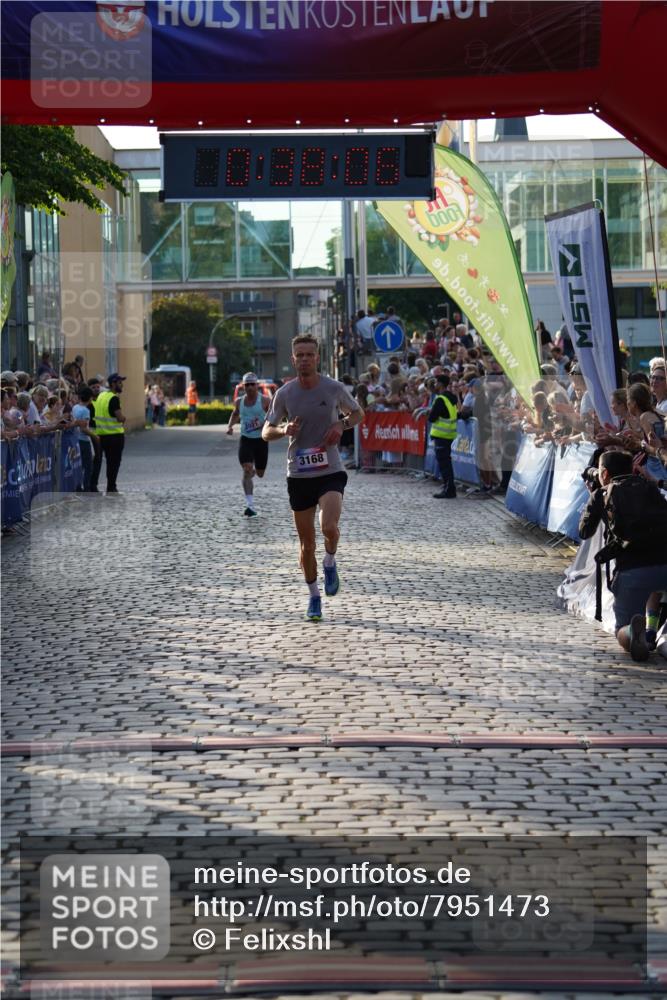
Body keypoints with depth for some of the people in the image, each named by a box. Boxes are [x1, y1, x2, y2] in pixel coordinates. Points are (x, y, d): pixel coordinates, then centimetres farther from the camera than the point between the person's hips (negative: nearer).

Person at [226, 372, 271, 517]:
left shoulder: (264, 400, -6)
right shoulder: (239, 401, 5)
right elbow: (235, 415, 24)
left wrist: (264, 425, -22)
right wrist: (230, 425, 6)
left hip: (261, 440, -1)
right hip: (245, 440, 1)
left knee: (260, 474, 10)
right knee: (247, 470, -16)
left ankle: (254, 471, 52)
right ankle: (250, 505, -18)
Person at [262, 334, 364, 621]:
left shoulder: (334, 388, -4)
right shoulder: (284, 393, -2)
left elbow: (358, 413, 13)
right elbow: (266, 432, 6)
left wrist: (341, 426, -8)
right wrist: (284, 430, -16)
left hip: (330, 471, -2)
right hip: (298, 475, 2)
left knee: (329, 526, -25)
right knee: (306, 543, 7)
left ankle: (330, 563, 8)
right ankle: (314, 597, 26)